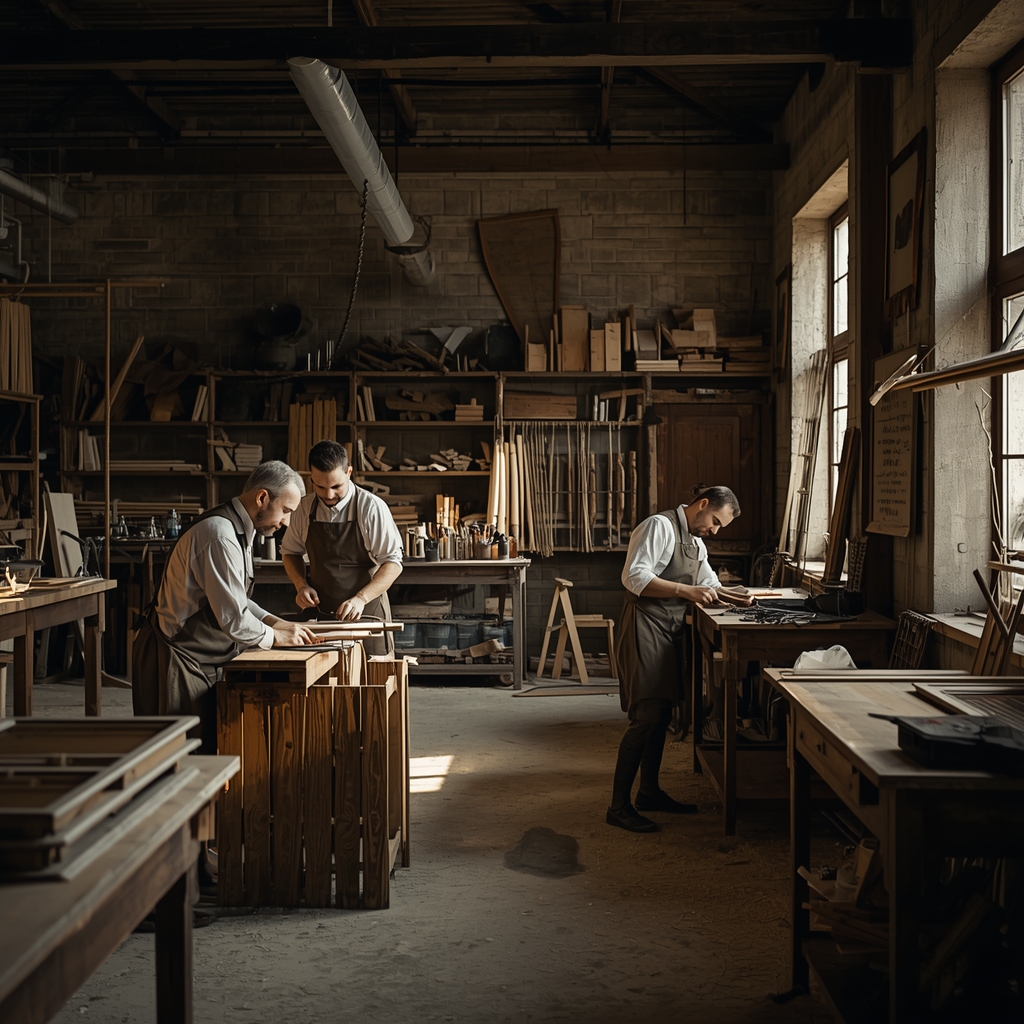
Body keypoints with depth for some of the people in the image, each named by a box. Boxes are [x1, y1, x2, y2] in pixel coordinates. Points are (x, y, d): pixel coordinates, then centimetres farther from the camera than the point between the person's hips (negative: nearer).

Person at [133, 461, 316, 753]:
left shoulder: (237, 530, 10)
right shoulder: (220, 535, -24)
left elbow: (235, 599, 19)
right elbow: (233, 619, -25)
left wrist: (276, 622, 7)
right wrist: (275, 636, -9)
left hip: (196, 657, 10)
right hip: (175, 658, -10)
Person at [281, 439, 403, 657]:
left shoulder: (371, 507, -11)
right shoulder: (305, 508, 2)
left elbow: (393, 563, -12)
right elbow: (290, 551, 17)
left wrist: (361, 598, -25)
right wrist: (302, 586, -2)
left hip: (366, 613, -3)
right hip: (319, 613, 3)